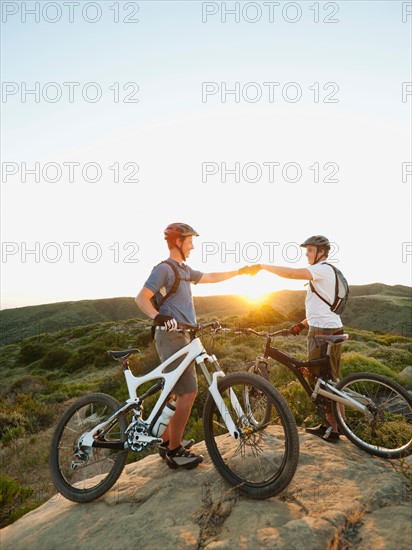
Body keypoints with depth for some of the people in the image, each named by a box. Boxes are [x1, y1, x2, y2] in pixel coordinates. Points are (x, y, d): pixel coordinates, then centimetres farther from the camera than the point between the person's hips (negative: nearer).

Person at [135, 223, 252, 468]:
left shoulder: (184, 270, 17)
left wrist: (239, 271, 25)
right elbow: (142, 297, -17)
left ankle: (168, 442, 29)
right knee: (188, 393, -8)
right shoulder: (164, 269, -11)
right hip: (172, 336, -10)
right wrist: (157, 316, -34)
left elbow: (210, 277, 25)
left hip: (182, 337, 10)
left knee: (182, 392, 16)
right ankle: (174, 451, 5)